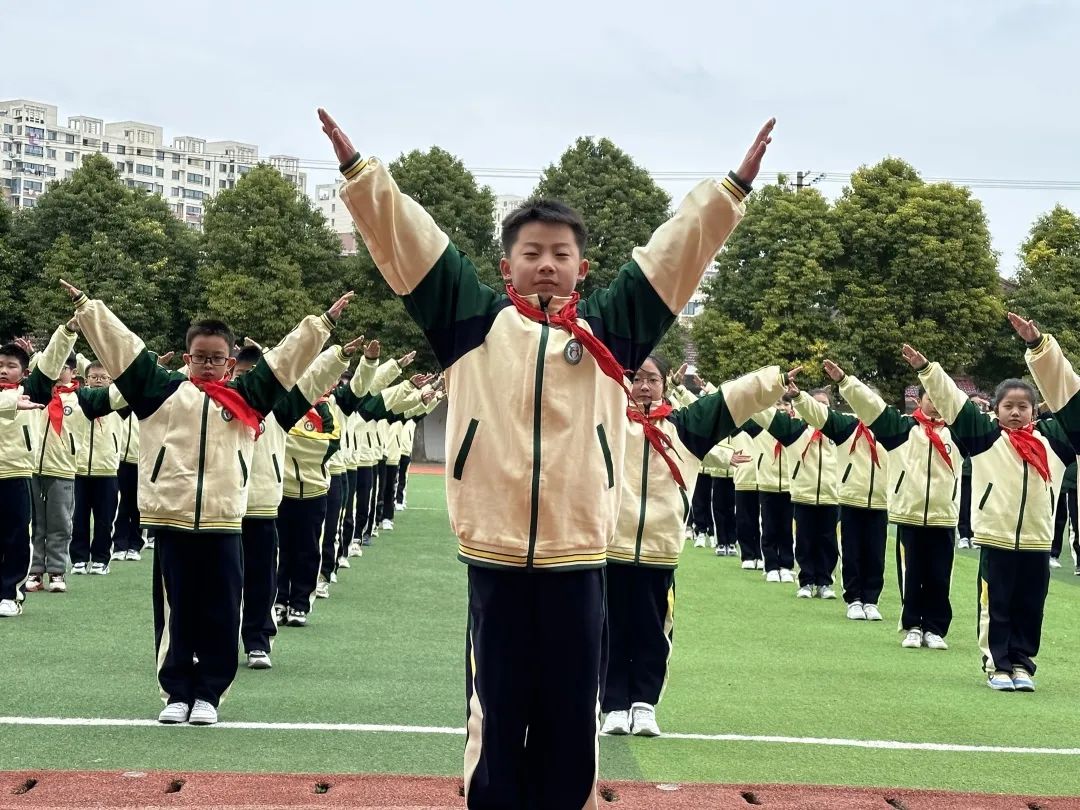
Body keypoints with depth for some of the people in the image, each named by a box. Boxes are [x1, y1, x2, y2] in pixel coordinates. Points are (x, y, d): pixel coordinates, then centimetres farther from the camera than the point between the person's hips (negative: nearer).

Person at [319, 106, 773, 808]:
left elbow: (676, 249, 6)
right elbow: (406, 236, 3)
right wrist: (358, 168, -2)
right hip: (494, 557, -1)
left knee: (570, 724, 10)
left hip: (576, 558, 1)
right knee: (496, 722, 7)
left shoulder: (608, 331, 7)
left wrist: (733, 188, 2)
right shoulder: (476, 322, 5)